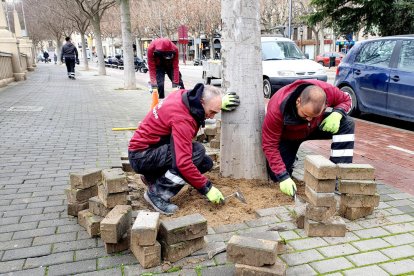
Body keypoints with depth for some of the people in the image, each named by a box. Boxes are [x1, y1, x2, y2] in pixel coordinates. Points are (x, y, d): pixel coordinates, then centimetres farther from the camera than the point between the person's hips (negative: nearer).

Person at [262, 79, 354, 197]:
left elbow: (346, 100, -7)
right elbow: (270, 145, -32)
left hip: (315, 127, 3)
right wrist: (283, 177, -36)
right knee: (276, 176, -16)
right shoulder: (276, 108, -39)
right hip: (287, 136, -2)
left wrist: (337, 113, -32)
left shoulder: (327, 90, -31)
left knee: (347, 123, -22)